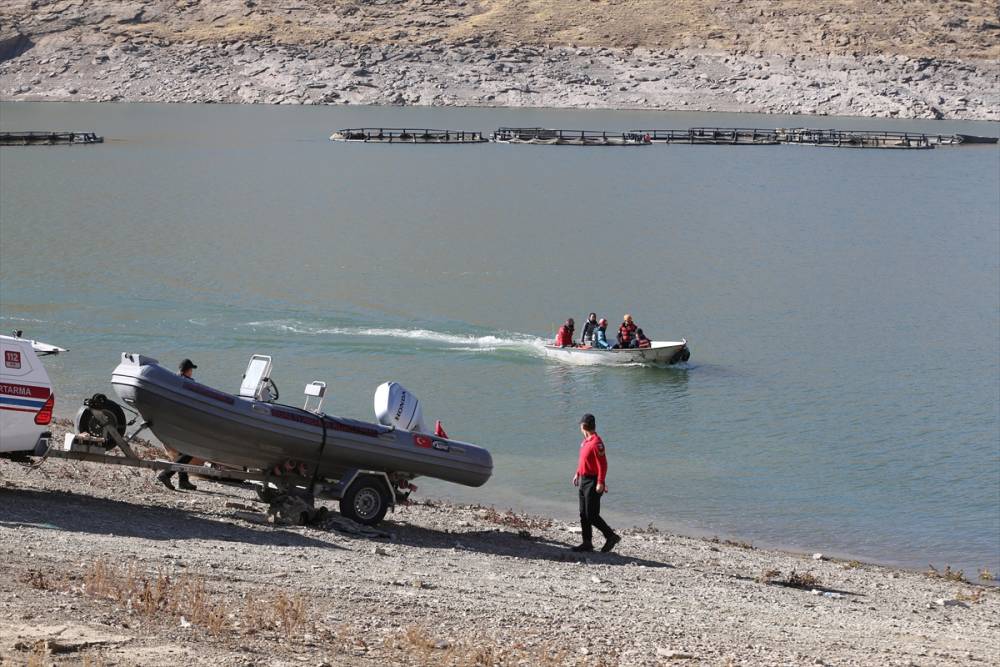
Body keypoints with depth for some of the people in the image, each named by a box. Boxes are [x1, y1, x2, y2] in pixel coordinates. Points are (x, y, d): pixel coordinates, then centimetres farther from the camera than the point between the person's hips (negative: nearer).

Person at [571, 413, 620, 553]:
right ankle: (587, 543, 15)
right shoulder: (585, 441, 10)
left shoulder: (596, 442, -19)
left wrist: (600, 483, -24)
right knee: (584, 515, 10)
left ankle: (611, 536, 2)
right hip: (584, 481, 10)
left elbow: (602, 464, -22)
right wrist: (578, 474, 23)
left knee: (592, 515, -9)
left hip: (593, 483, -10)